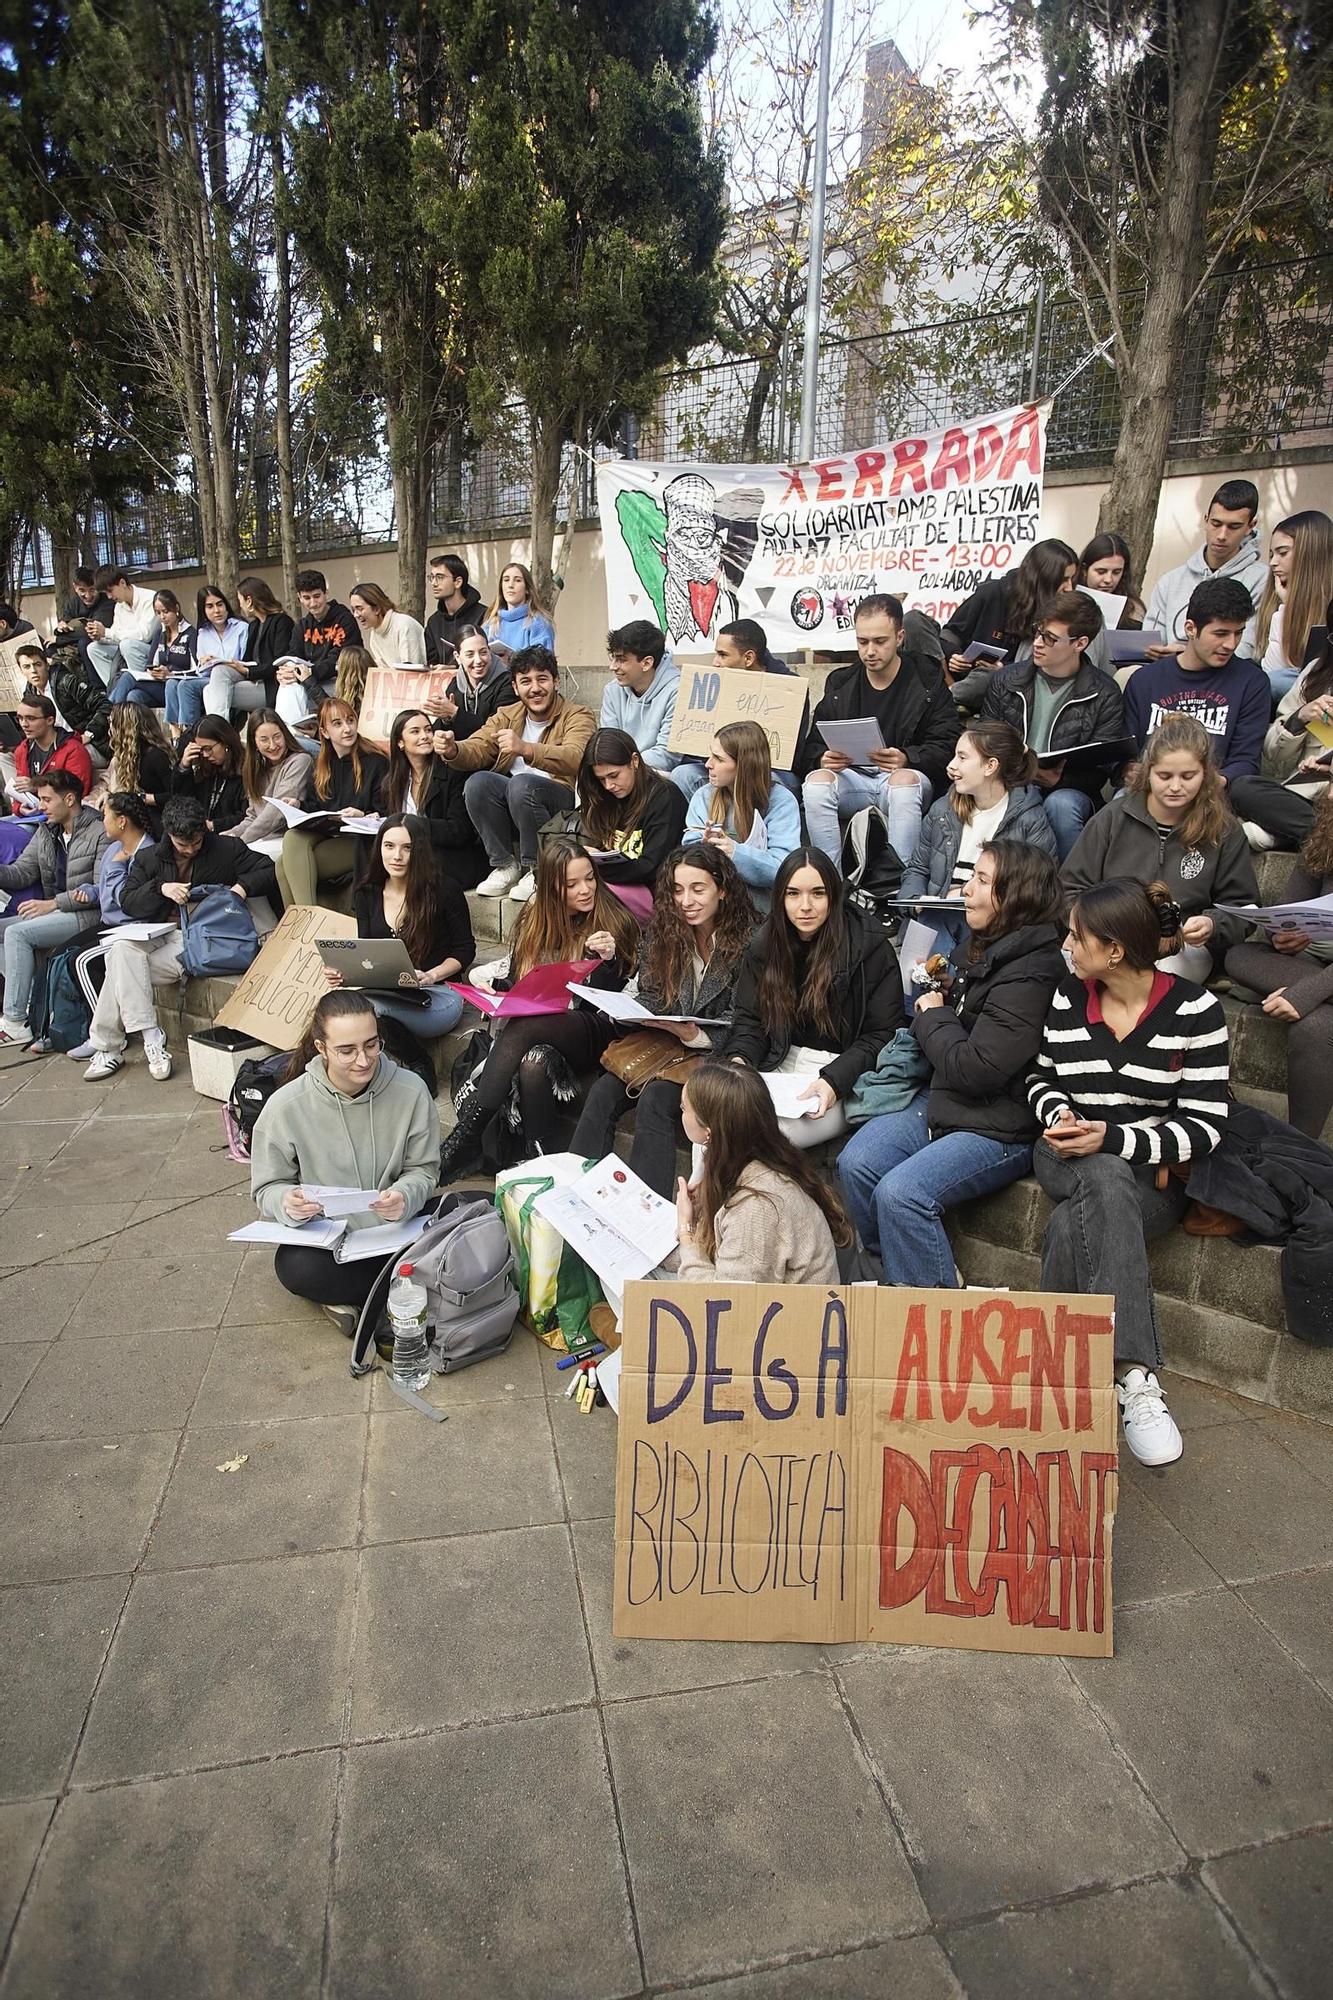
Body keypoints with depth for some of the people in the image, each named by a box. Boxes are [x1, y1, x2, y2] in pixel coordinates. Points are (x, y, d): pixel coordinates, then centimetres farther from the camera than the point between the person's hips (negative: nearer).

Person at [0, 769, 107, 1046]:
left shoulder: (100, 834, -10)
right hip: (53, 911, 9)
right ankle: (27, 1006, -12)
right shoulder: (45, 833, 15)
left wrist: (53, 903, -19)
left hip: (88, 914, -9)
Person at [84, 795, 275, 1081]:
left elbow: (270, 871, 4)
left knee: (122, 967, -23)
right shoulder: (148, 858, 14)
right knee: (123, 948, -30)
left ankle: (107, 1047, -11)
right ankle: (152, 1041, -26)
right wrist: (160, 888, -10)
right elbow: (127, 902, 8)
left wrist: (243, 886, -13)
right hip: (160, 936, 4)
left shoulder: (226, 849, 5)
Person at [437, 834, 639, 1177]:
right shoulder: (534, 920, 14)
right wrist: (491, 983, 0)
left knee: (525, 1026, -34)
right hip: (533, 1026, 3)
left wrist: (609, 960, -19)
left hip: (588, 1035, -3)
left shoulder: (615, 922, 2)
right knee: (532, 1062, -37)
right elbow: (515, 980, 22)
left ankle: (465, 1138, -30)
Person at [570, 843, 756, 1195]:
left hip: (712, 1054, -5)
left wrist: (693, 1035, -27)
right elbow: (648, 1000, 11)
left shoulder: (747, 944, -12)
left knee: (654, 1100, -30)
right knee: (602, 1093, -20)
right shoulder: (660, 935, 4)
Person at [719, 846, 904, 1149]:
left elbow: (881, 1035, -7)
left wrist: (835, 1080, -21)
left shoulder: (869, 948, -7)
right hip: (779, 1070, 4)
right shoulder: (764, 945, 6)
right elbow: (749, 1019, 9)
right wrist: (739, 1059, -13)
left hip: (845, 1082, -4)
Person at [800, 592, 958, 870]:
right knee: (816, 779, -29)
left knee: (906, 780, -37)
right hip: (852, 778, 2)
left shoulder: (928, 685, 6)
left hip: (906, 777, -2)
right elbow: (813, 746, 11)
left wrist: (906, 759, -25)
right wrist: (823, 759, -15)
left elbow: (945, 748, -4)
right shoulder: (840, 683, 15)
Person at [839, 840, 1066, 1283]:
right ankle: (895, 1279, 8)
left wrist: (932, 1016, -8)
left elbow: (976, 1068, -23)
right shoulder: (985, 950, 10)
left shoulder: (1032, 974, -20)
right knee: (855, 1164, -8)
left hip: (1000, 1129, -9)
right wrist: (937, 990, 8)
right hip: (942, 1100, 9)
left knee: (900, 1193, -25)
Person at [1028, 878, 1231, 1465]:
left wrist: (1115, 1140, -23)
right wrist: (1059, 1117, -9)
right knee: (1108, 1187, -35)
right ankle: (1136, 1379, -39)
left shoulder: (1193, 1009, -7)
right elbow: (1042, 1079, 14)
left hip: (1155, 1173, -2)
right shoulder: (1068, 995, 3)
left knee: (1073, 1226, -34)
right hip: (1069, 1158, 2)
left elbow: (1205, 1126, -10)